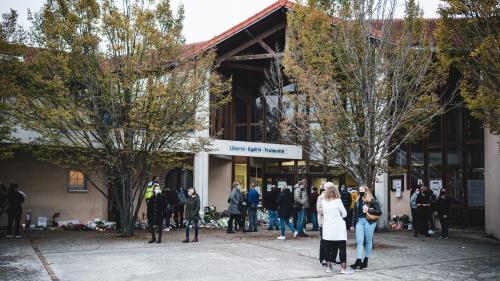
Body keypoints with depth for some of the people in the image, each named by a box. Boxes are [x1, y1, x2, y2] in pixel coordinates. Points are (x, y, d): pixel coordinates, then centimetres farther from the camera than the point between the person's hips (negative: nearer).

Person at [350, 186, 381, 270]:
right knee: (359, 241, -4)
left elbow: (379, 212, -6)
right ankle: (358, 260, -7)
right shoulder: (358, 201, 13)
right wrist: (353, 225, 15)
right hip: (359, 221, 4)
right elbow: (354, 212, 16)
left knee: (368, 241, 5)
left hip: (369, 221, -4)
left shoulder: (372, 200, -2)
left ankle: (366, 261, 14)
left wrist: (369, 210, -17)